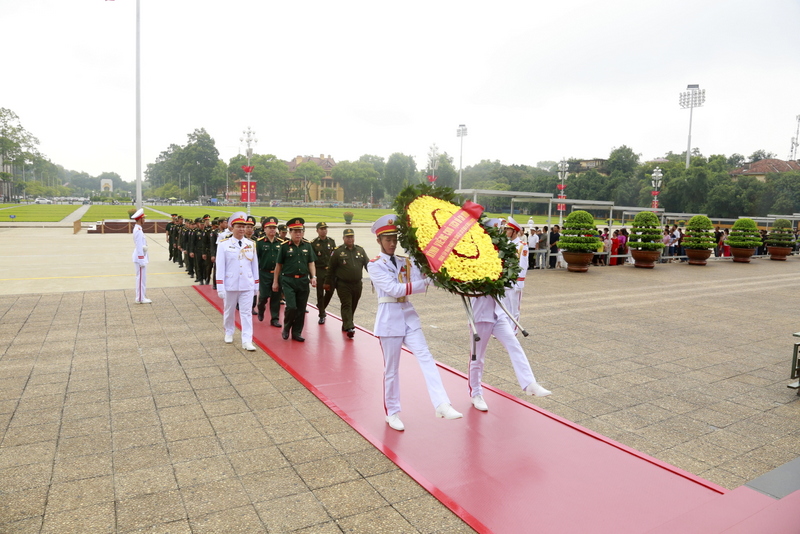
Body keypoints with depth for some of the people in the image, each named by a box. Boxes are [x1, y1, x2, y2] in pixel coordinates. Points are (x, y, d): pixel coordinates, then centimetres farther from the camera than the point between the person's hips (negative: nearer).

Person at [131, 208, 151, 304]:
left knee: (142, 277, 14)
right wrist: (141, 260, -20)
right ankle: (140, 298, 2)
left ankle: (141, 297, 21)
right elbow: (139, 246, -20)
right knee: (141, 277, -4)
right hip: (140, 257, -10)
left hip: (141, 256, 10)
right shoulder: (138, 230, -18)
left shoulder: (138, 229, 13)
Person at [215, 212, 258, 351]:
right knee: (229, 311, 16)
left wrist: (256, 284, 9)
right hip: (230, 285, -1)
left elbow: (255, 265, 7)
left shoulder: (251, 244, 2)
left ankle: (247, 341, 0)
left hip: (247, 285, 1)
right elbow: (220, 267, -7)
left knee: (246, 313, -1)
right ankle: (229, 333, 38)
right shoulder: (224, 244, -6)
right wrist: (220, 287, -10)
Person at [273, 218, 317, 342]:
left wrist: (313, 277, -4)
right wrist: (275, 281, 5)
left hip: (303, 281, 4)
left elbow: (311, 263, 10)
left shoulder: (307, 245, 6)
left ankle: (297, 332, 20)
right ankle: (286, 328, 14)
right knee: (291, 307, -12)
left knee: (301, 309, 6)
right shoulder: (284, 246, -2)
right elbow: (278, 265, 4)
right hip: (288, 280, -3)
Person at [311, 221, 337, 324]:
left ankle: (321, 307, 31)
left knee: (330, 291, 3)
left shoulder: (332, 242, 8)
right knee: (320, 293, 1)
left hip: (330, 271, 3)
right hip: (319, 272, -3)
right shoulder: (313, 243, -3)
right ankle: (322, 315, 12)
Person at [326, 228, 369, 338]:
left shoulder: (360, 250, 8)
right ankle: (349, 328, -14)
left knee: (353, 306, 13)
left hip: (357, 284, 4)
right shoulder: (338, 252, -2)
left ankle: (346, 324, 30)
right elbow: (331, 268, 2)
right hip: (343, 284, -4)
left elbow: (367, 264, 9)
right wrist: (327, 282, 3)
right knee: (346, 305, -9)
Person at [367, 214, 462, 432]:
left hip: (408, 316, 4)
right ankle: (392, 413, 22)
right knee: (391, 368, 6)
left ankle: (442, 405, -16)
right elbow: (394, 289, -18)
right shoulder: (375, 265, -5)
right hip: (389, 318, -4)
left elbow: (420, 279, -4)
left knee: (425, 358, -11)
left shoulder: (406, 262, 10)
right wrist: (426, 282, -23)